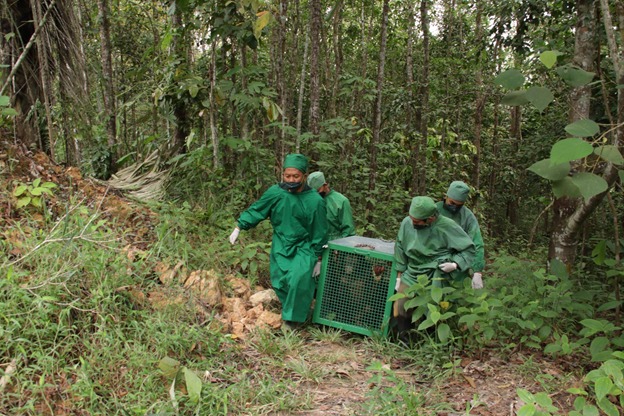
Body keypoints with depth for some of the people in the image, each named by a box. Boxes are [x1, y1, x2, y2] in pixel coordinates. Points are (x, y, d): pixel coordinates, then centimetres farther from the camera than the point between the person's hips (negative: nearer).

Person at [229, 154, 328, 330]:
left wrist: (318, 259, -2)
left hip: (303, 248, -3)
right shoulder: (275, 193, -10)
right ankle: (289, 311, 29)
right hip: (280, 247, 3)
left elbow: (319, 233, -6)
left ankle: (293, 317, -8)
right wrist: (239, 227, 4)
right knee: (280, 282, 3)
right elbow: (255, 210, 4)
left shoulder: (315, 200, -14)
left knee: (300, 278, -24)